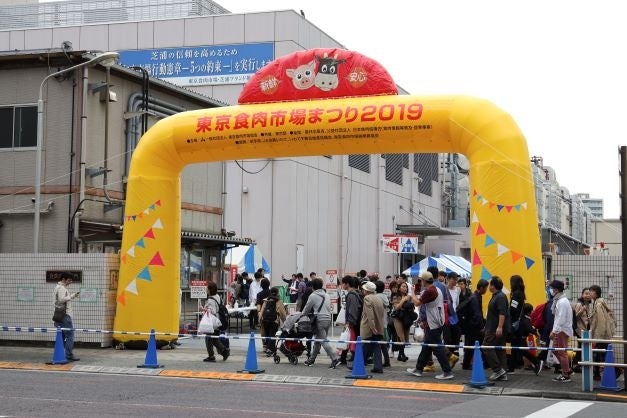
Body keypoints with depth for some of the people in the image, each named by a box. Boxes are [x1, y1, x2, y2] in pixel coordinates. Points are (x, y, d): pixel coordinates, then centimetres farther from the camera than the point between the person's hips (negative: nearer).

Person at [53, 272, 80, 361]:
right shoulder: (61, 288, -12)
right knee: (70, 335, -9)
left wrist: (73, 295, 13)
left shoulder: (59, 287, 20)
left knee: (62, 336, 12)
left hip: (60, 315, 11)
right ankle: (69, 355, -11)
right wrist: (72, 296, -16)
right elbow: (61, 299, -25)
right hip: (65, 315, -11)